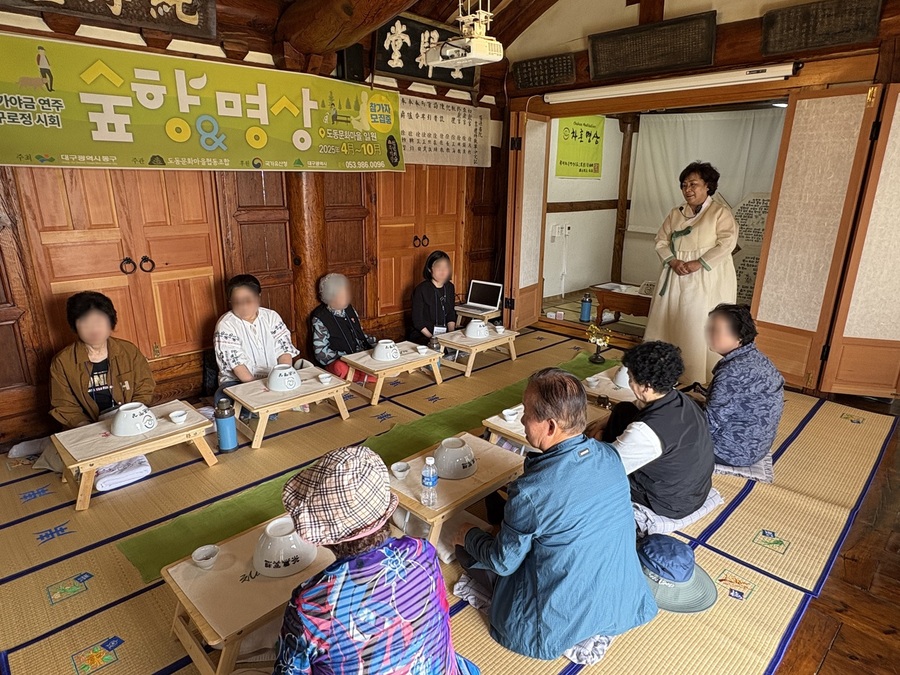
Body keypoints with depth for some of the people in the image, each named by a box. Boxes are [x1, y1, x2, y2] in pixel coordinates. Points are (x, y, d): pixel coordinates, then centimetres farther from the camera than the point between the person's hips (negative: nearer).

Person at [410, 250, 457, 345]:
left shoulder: (450, 287, 8)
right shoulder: (421, 290, -10)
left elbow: (451, 315, 13)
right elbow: (418, 321, -10)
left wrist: (451, 333, -3)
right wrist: (431, 338, -17)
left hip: (445, 335, 6)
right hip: (421, 336, -6)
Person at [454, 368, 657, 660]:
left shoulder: (530, 491, -31)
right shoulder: (610, 455, -11)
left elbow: (503, 563, -14)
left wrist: (468, 536, 6)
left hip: (563, 621, -6)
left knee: (465, 550, 11)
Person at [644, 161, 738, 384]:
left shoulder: (720, 212, -1)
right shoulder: (676, 214, 14)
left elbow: (727, 242, -12)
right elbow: (661, 241, 9)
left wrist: (699, 263, -20)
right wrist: (673, 261, -10)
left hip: (707, 280, -5)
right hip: (676, 279, 5)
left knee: (703, 327, -6)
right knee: (667, 322, 7)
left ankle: (700, 377, 1)